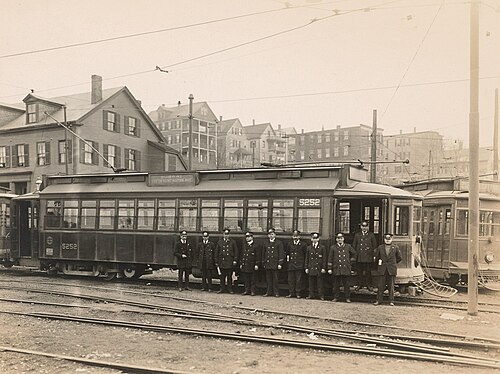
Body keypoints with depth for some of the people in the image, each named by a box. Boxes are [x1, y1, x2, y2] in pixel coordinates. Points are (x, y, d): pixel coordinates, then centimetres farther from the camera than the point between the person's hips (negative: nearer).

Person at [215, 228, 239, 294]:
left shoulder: (232, 242, 5)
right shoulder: (220, 242, 8)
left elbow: (236, 252, 5)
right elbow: (216, 253, 10)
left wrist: (235, 260, -3)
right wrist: (216, 262, 6)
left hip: (230, 263, -1)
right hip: (222, 263, 1)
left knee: (229, 277, 3)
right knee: (222, 277, 4)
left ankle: (230, 289, 10)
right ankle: (222, 288, 12)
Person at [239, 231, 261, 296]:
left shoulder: (256, 246, -2)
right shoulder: (244, 246, 14)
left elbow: (258, 256, -4)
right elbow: (241, 255, 18)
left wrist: (256, 265, -10)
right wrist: (241, 264, 12)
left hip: (252, 266, -5)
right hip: (244, 266, 5)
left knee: (253, 280, 0)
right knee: (246, 279, 7)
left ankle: (252, 291, 5)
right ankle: (247, 290, 14)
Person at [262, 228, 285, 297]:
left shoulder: (279, 243, 2)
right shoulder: (266, 243, 13)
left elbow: (281, 254, -2)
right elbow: (263, 254, 18)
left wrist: (280, 264, -9)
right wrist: (263, 263, 14)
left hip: (275, 264, -4)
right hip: (267, 264, 4)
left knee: (275, 279, -2)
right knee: (268, 279, 6)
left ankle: (276, 293, 5)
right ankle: (269, 292, 13)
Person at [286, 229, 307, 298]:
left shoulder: (303, 245, 0)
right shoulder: (290, 244, 10)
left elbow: (306, 255, 3)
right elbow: (287, 254, 20)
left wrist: (304, 263, 1)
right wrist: (288, 261, 13)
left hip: (299, 265, -3)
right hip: (291, 265, 3)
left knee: (298, 280, -1)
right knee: (290, 280, 4)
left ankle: (298, 294, 6)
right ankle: (291, 293, 11)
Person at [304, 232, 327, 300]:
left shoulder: (322, 247, 5)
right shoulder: (309, 248, 12)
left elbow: (324, 258, 2)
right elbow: (307, 259, 13)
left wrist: (323, 268, -5)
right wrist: (306, 268, 7)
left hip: (319, 268, -3)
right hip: (311, 268, 3)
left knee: (319, 282, -2)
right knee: (311, 282, 4)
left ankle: (321, 296, 3)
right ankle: (311, 295, 11)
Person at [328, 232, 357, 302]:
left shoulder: (348, 246, 7)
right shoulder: (333, 248, 4)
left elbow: (354, 254, 21)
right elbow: (330, 259, 4)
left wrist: (350, 261, 13)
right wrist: (329, 268, 0)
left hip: (346, 269, 0)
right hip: (337, 269, 0)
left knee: (347, 284, 2)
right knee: (336, 284, 4)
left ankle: (347, 298, 10)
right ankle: (335, 297, 14)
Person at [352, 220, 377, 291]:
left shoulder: (371, 235, 8)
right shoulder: (357, 235, 13)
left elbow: (375, 246, 8)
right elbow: (354, 246, 14)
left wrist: (374, 255, 0)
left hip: (368, 257, -2)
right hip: (359, 257, 2)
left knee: (368, 271, 1)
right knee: (359, 271, 3)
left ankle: (368, 284, 10)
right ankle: (360, 284, 12)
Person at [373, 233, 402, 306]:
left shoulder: (395, 248, 5)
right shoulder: (380, 247, 7)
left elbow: (399, 258, 14)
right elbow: (376, 258, 15)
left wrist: (392, 263, 14)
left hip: (391, 270, 0)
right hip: (382, 270, 0)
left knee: (391, 286, 3)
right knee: (381, 286, 1)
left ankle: (391, 301, 9)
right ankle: (378, 300, 7)